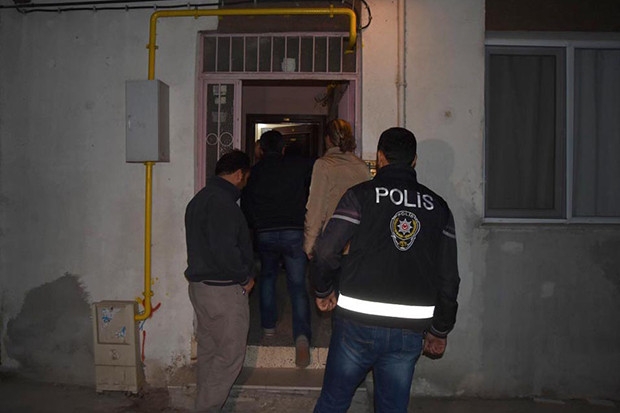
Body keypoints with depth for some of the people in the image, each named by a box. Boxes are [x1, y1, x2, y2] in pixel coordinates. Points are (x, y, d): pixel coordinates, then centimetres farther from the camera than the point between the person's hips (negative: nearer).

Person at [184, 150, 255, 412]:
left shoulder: (199, 198, 15)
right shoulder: (222, 202, -19)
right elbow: (224, 249, -27)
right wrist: (245, 278, -13)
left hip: (200, 285, 10)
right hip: (224, 290, -10)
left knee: (208, 351, 18)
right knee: (230, 356, 0)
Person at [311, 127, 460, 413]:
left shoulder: (360, 195, -4)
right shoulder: (438, 207, 7)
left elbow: (326, 252, -12)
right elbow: (449, 279, 6)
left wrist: (323, 291, 7)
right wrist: (439, 331, 17)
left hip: (358, 324, -3)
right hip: (410, 332, 3)